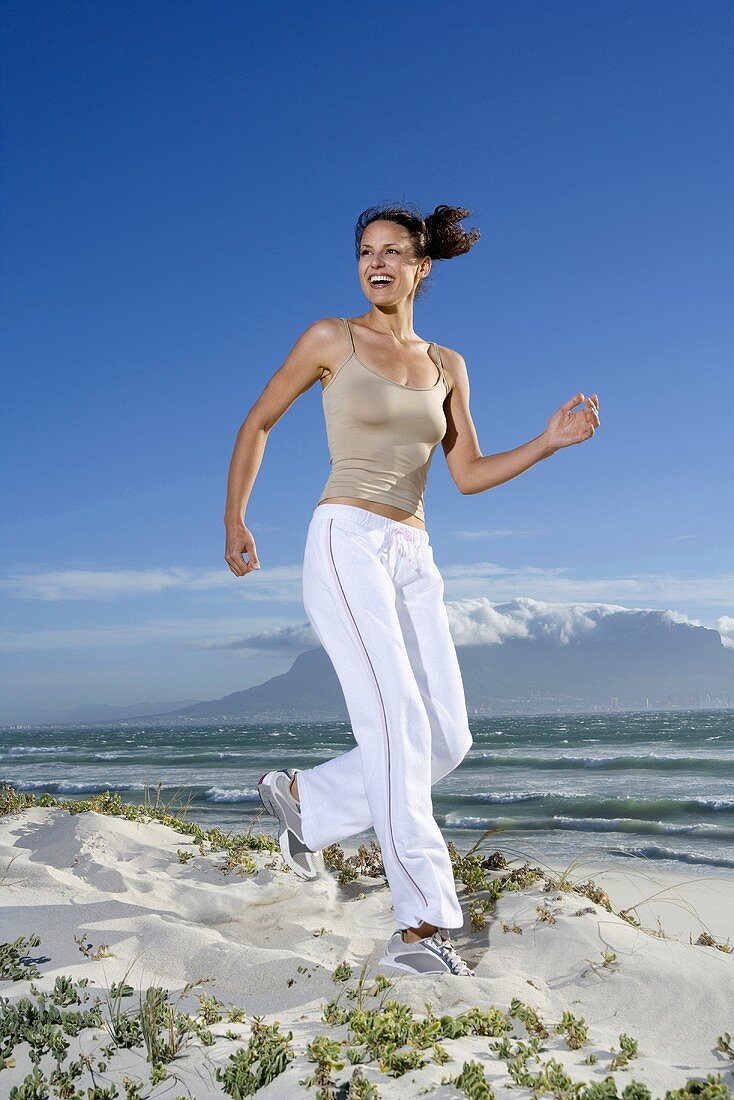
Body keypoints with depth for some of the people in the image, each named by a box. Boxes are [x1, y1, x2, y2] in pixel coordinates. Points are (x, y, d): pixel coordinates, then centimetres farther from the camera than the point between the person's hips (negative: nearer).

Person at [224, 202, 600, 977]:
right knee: (398, 724, -20)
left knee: (447, 740, 0)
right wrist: (234, 522, 7)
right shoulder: (331, 338, 2)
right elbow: (257, 424, 10)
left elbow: (468, 475, 13)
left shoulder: (446, 366, 15)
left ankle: (304, 799, 22)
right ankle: (420, 927, -15)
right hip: (346, 544, -6)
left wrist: (549, 441, -1)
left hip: (413, 561, 6)